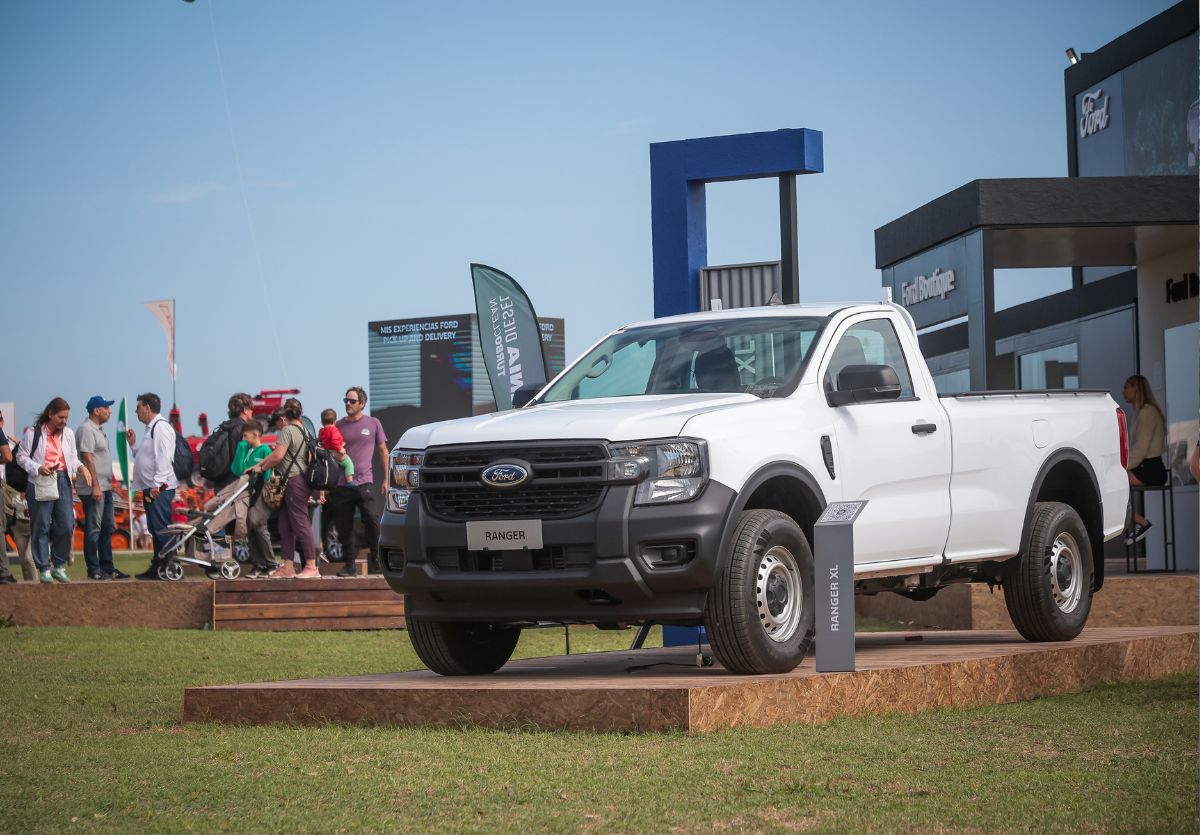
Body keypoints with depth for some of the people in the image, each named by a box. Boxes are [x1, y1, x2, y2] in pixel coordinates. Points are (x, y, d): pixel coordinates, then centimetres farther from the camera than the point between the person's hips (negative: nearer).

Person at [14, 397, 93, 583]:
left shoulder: (68, 434, 11)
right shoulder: (33, 433, -3)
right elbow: (21, 457, -1)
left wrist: (81, 467, -1)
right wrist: (38, 468, -16)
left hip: (63, 482, 4)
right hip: (41, 484, -4)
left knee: (66, 526, 1)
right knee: (41, 527, -1)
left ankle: (59, 567, 15)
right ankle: (44, 570, 5)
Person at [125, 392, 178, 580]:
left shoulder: (160, 427, -11)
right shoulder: (151, 429, 21)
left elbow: (163, 457, -20)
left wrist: (157, 484, -24)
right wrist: (133, 444, 16)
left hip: (160, 489, -11)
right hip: (150, 489, 11)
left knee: (161, 529, -11)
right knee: (155, 530, 13)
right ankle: (156, 567, 17)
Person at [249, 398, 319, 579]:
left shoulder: (287, 430, -10)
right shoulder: (303, 430, 19)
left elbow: (278, 456, -19)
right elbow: (277, 454, 21)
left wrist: (262, 468, -3)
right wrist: (258, 465, 20)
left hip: (294, 480, -10)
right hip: (302, 479, 10)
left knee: (299, 522, -9)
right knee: (285, 525, 11)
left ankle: (311, 566, -11)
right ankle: (288, 567, 10)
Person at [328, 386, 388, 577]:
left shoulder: (373, 423, 7)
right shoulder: (338, 426, 10)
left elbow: (383, 451, 12)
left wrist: (386, 479, 6)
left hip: (364, 482, -2)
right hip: (342, 484, 2)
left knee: (372, 521, -16)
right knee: (344, 527, 3)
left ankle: (375, 558, 0)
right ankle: (350, 565, 11)